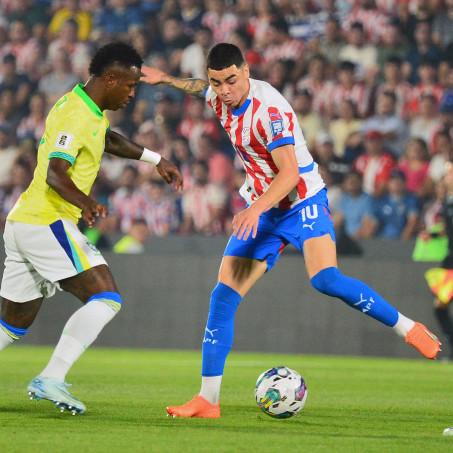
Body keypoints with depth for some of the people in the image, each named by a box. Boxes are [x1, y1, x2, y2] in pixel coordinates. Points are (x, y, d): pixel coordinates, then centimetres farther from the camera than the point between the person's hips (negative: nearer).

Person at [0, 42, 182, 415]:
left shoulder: (88, 110, 15)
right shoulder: (76, 116, -15)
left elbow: (109, 139, 38)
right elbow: (55, 174, -29)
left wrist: (155, 159, 34)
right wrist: (86, 204, -46)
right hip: (48, 225, -10)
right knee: (106, 299, -15)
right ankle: (51, 380, -23)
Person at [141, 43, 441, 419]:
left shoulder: (269, 109, -24)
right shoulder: (217, 97, -1)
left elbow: (289, 173, -28)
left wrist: (256, 209, -40)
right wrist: (166, 80, 25)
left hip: (302, 202, -7)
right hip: (259, 211, 7)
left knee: (326, 280, -30)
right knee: (223, 297, -5)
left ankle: (409, 329, -12)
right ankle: (208, 399, -3)